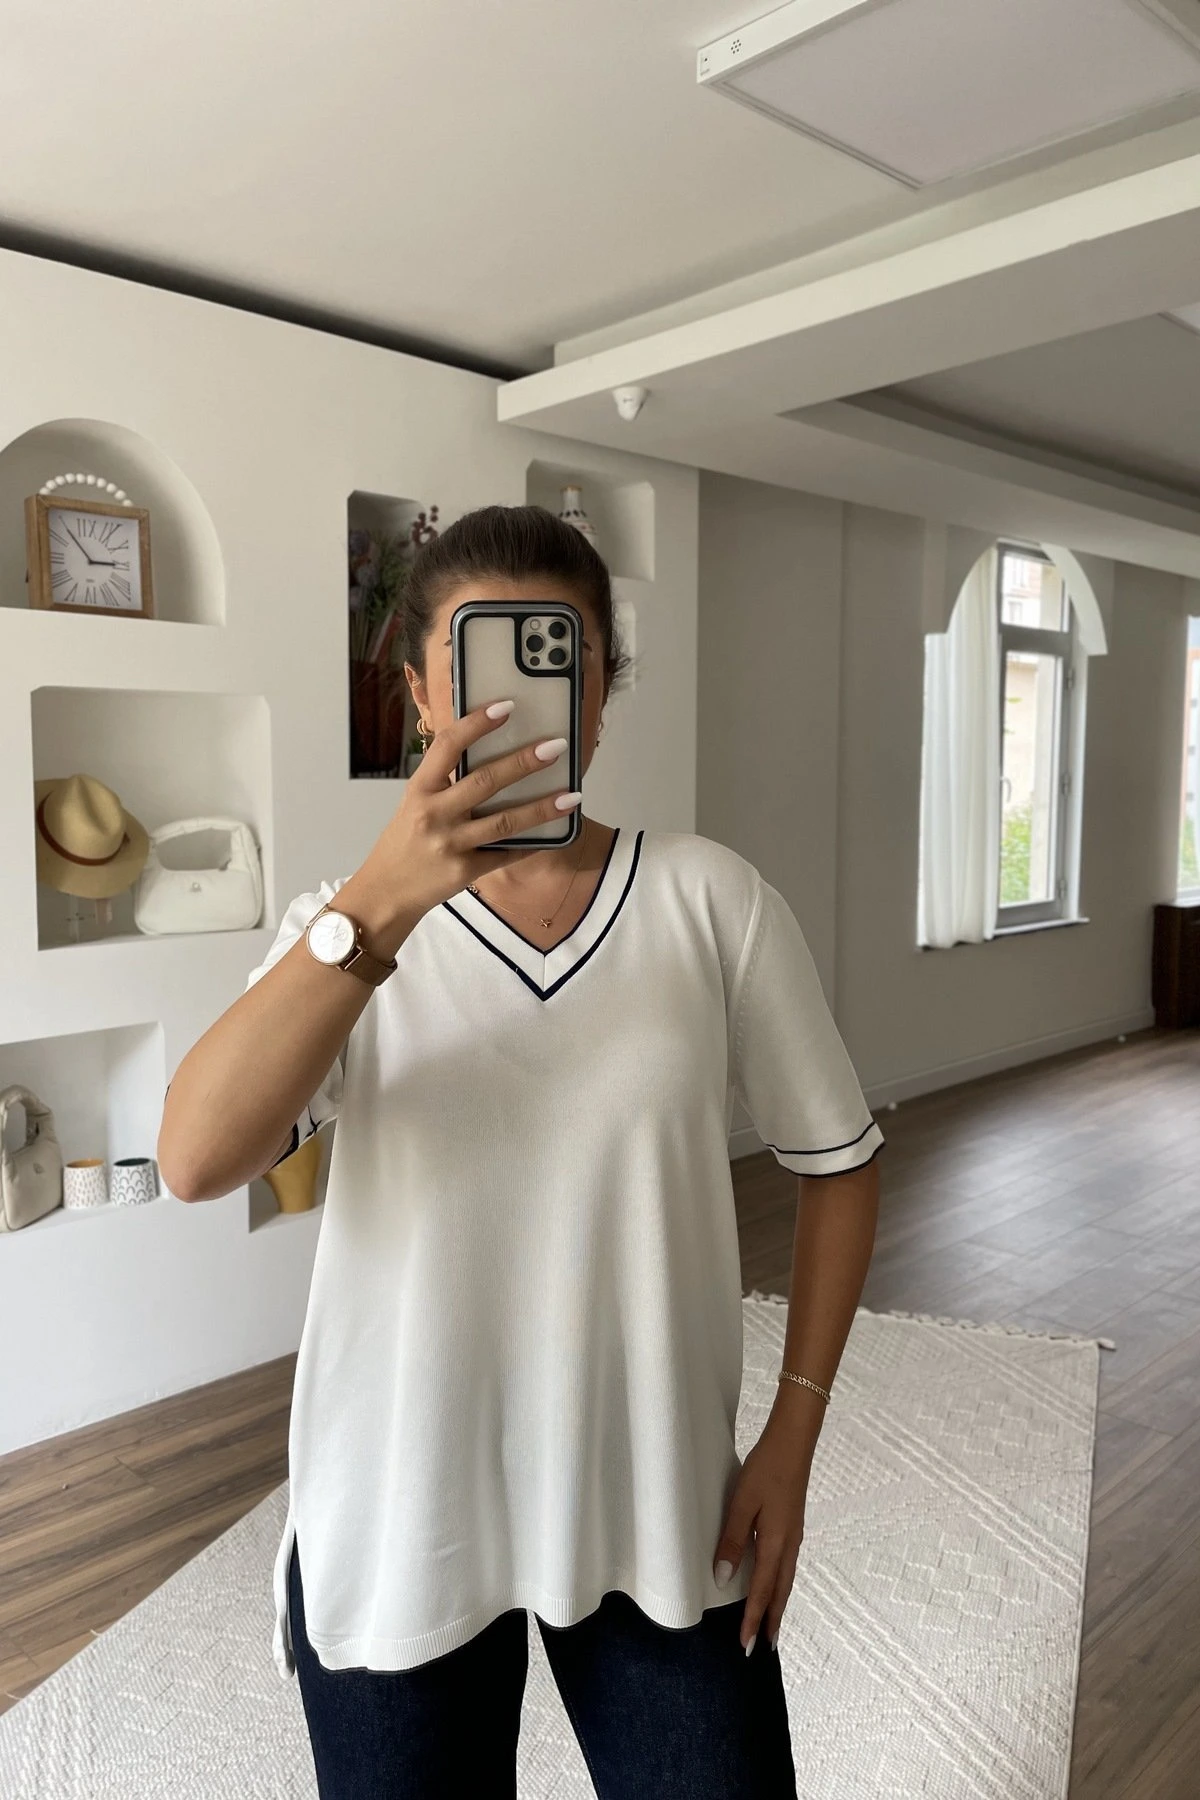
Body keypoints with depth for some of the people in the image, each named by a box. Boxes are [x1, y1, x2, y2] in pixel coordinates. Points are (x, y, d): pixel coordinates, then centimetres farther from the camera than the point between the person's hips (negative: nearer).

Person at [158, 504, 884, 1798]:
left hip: (658, 1506, 0)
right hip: (394, 1519, 1)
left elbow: (833, 1154, 1)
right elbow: (195, 1161, -21)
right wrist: (383, 901, -31)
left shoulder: (712, 899, -7)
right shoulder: (346, 921, -5)